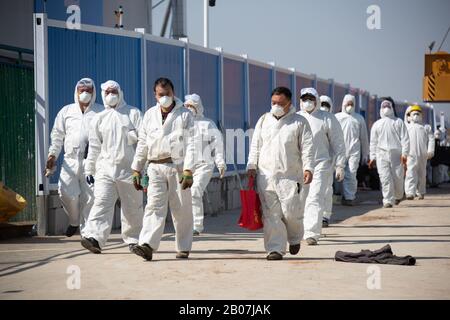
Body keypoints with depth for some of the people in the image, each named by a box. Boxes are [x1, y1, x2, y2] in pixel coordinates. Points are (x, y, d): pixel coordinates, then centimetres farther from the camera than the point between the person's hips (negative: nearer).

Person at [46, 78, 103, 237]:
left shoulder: (101, 112, 7)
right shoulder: (66, 111, 14)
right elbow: (57, 135, 16)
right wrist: (52, 155, 7)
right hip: (71, 160, 2)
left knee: (89, 197, -3)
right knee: (66, 193, -7)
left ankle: (86, 231, 9)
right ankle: (74, 221, 20)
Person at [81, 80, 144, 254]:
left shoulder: (133, 113, 8)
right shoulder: (99, 118, 15)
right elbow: (94, 146, 17)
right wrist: (89, 169, 16)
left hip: (129, 168, -1)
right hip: (106, 167, 1)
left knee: (133, 207, 5)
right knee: (102, 202, -14)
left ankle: (133, 239, 19)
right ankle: (95, 238, -24)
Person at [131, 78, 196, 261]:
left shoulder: (185, 115, 2)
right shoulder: (149, 115, 14)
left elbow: (190, 144, -5)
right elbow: (142, 144, 17)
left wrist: (188, 171, -14)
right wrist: (136, 169, 12)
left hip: (178, 167, -2)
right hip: (156, 167, 2)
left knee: (182, 209, 2)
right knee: (154, 206, -9)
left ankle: (183, 248, 13)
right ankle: (147, 245, -19)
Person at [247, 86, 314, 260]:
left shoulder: (299, 122, 4)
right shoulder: (264, 120, 13)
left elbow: (307, 147, -1)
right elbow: (255, 145, 15)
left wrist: (308, 168, -12)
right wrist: (252, 166, 6)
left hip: (289, 175, -3)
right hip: (265, 174, 3)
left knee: (290, 211, -8)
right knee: (271, 213, -2)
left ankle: (294, 238, 21)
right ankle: (275, 249, 3)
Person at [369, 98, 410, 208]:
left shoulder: (399, 122, 11)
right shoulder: (377, 124, 18)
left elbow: (405, 139, 4)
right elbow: (373, 142, 17)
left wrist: (404, 153, -9)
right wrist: (372, 157, 9)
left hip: (396, 154, -1)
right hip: (381, 154, 1)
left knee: (398, 177, -1)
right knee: (385, 178, -10)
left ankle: (398, 196, 25)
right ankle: (388, 200, -9)